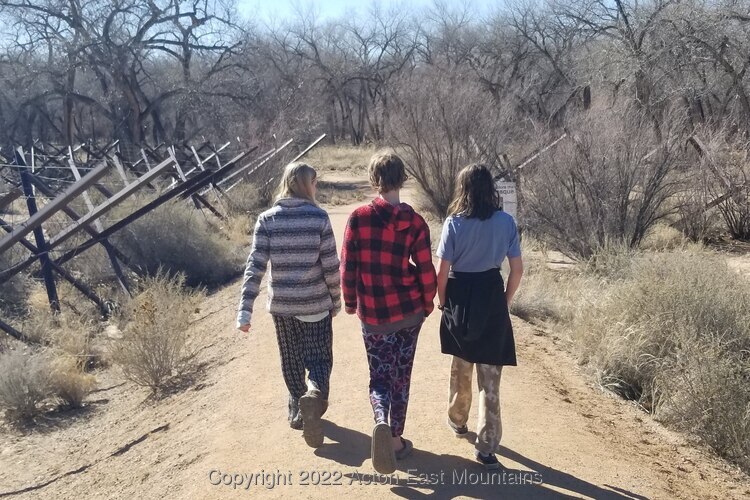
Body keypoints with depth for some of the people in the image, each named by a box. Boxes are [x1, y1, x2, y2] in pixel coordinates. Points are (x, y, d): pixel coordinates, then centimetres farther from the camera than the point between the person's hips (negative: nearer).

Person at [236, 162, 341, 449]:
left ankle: (298, 410, 34)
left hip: (281, 304, 3)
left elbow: (255, 266, -11)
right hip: (315, 304, -2)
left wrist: (245, 310, -11)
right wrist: (336, 300, 6)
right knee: (319, 358, 8)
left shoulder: (267, 219, -5)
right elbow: (330, 266, -8)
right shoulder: (319, 218, -10)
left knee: (291, 361, 20)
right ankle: (314, 394, -21)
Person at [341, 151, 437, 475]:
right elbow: (426, 272, -6)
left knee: (379, 377, 12)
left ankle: (382, 422, -15)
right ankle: (397, 439, 23)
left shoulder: (358, 218, -8)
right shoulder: (415, 222, -8)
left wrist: (350, 303, 9)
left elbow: (347, 266, -5)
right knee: (401, 377, 16)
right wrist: (427, 305, 10)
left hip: (373, 315, 0)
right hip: (409, 312, 1)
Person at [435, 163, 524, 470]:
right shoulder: (506, 222, -5)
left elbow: (443, 271, -9)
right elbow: (517, 269, -2)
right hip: (491, 296, 0)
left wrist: (442, 301, 7)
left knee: (461, 366, 23)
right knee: (490, 375, 6)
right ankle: (486, 447, 6)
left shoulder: (454, 223, -10)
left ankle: (458, 421, 43)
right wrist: (506, 301, 11)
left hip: (460, 297, 0)